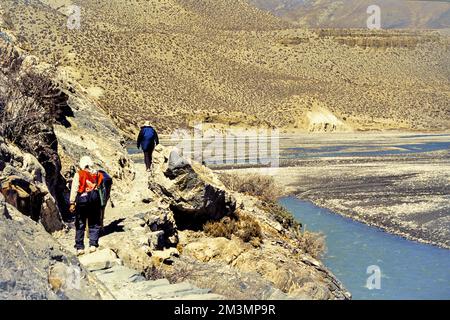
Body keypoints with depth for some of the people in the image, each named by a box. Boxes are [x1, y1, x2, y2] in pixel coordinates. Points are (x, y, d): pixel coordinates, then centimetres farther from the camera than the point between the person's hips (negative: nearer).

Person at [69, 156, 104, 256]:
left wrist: (72, 203, -6)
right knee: (94, 224, 9)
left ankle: (79, 248, 7)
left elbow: (74, 188, -6)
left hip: (81, 200, -1)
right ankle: (93, 245, -1)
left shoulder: (79, 174, 1)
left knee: (80, 225, 7)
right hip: (95, 199, 1)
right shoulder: (97, 174, 10)